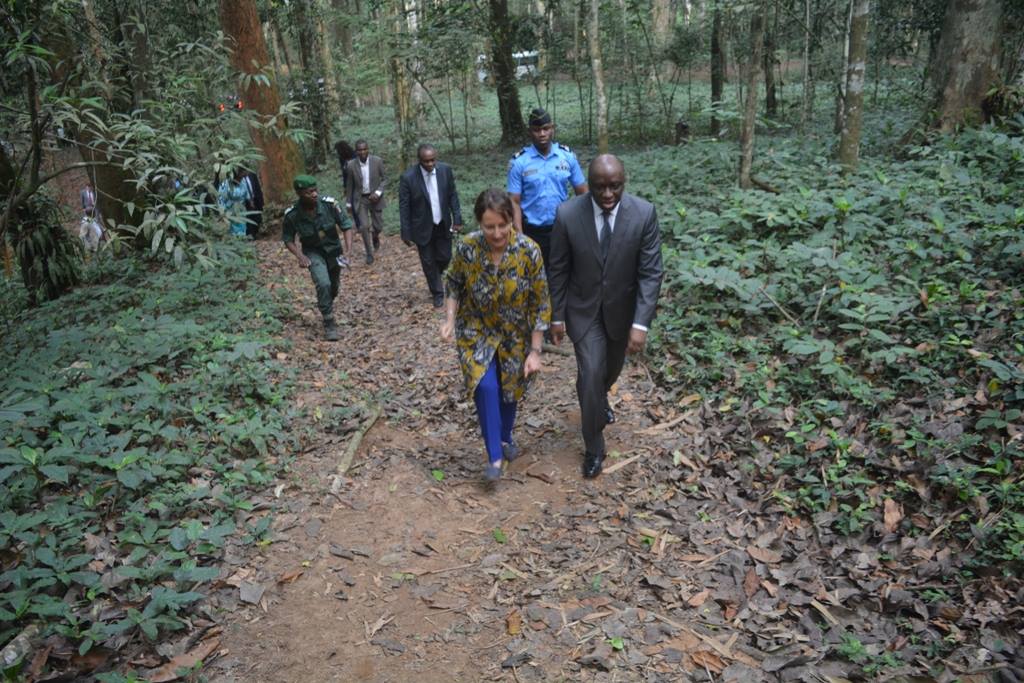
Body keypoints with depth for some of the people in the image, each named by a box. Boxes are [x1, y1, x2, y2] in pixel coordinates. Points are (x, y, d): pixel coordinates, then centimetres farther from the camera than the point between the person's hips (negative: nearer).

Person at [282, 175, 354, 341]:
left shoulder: (329, 204, -23)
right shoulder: (292, 215, -23)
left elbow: (345, 225, -14)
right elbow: (288, 239, -8)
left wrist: (349, 250, -24)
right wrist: (299, 255, -23)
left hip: (334, 250, 2)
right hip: (313, 252, -2)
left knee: (334, 287, 20)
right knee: (323, 284, -24)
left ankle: (327, 308, 53)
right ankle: (329, 323, -9)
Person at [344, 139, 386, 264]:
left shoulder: (377, 161, -12)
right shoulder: (351, 165, -11)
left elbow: (384, 179, -2)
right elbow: (349, 185, 0)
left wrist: (378, 192, -17)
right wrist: (348, 202, 6)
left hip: (375, 197, 1)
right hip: (360, 199, -1)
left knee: (378, 226, 8)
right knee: (364, 226, -8)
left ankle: (375, 237, 46)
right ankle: (369, 253, 10)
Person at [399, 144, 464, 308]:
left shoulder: (445, 170, -10)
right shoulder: (408, 177, -19)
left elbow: (453, 195, 0)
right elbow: (404, 207, -13)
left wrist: (457, 219, -3)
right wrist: (406, 233, -11)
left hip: (443, 225, 3)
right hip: (423, 228, -3)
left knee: (444, 258, 12)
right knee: (428, 262, 8)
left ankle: (434, 278, 45)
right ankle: (437, 293, 27)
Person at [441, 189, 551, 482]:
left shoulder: (529, 251, -22)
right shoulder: (466, 247, -19)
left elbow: (541, 304, -14)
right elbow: (454, 284, 0)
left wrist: (535, 351, -14)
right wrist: (450, 318, -15)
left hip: (515, 335, 1)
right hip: (477, 331, 0)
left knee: (510, 389, 14)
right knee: (486, 387, -16)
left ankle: (505, 438, 43)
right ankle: (495, 456, 0)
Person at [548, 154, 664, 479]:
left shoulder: (644, 214, -19)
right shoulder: (568, 214, -19)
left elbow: (650, 273, -16)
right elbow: (558, 270, -8)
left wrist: (641, 323, -23)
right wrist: (557, 316, -3)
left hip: (622, 309, 2)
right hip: (583, 310, -2)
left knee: (611, 368, 22)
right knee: (590, 374, -7)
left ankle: (600, 400, 57)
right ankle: (594, 447, 14)